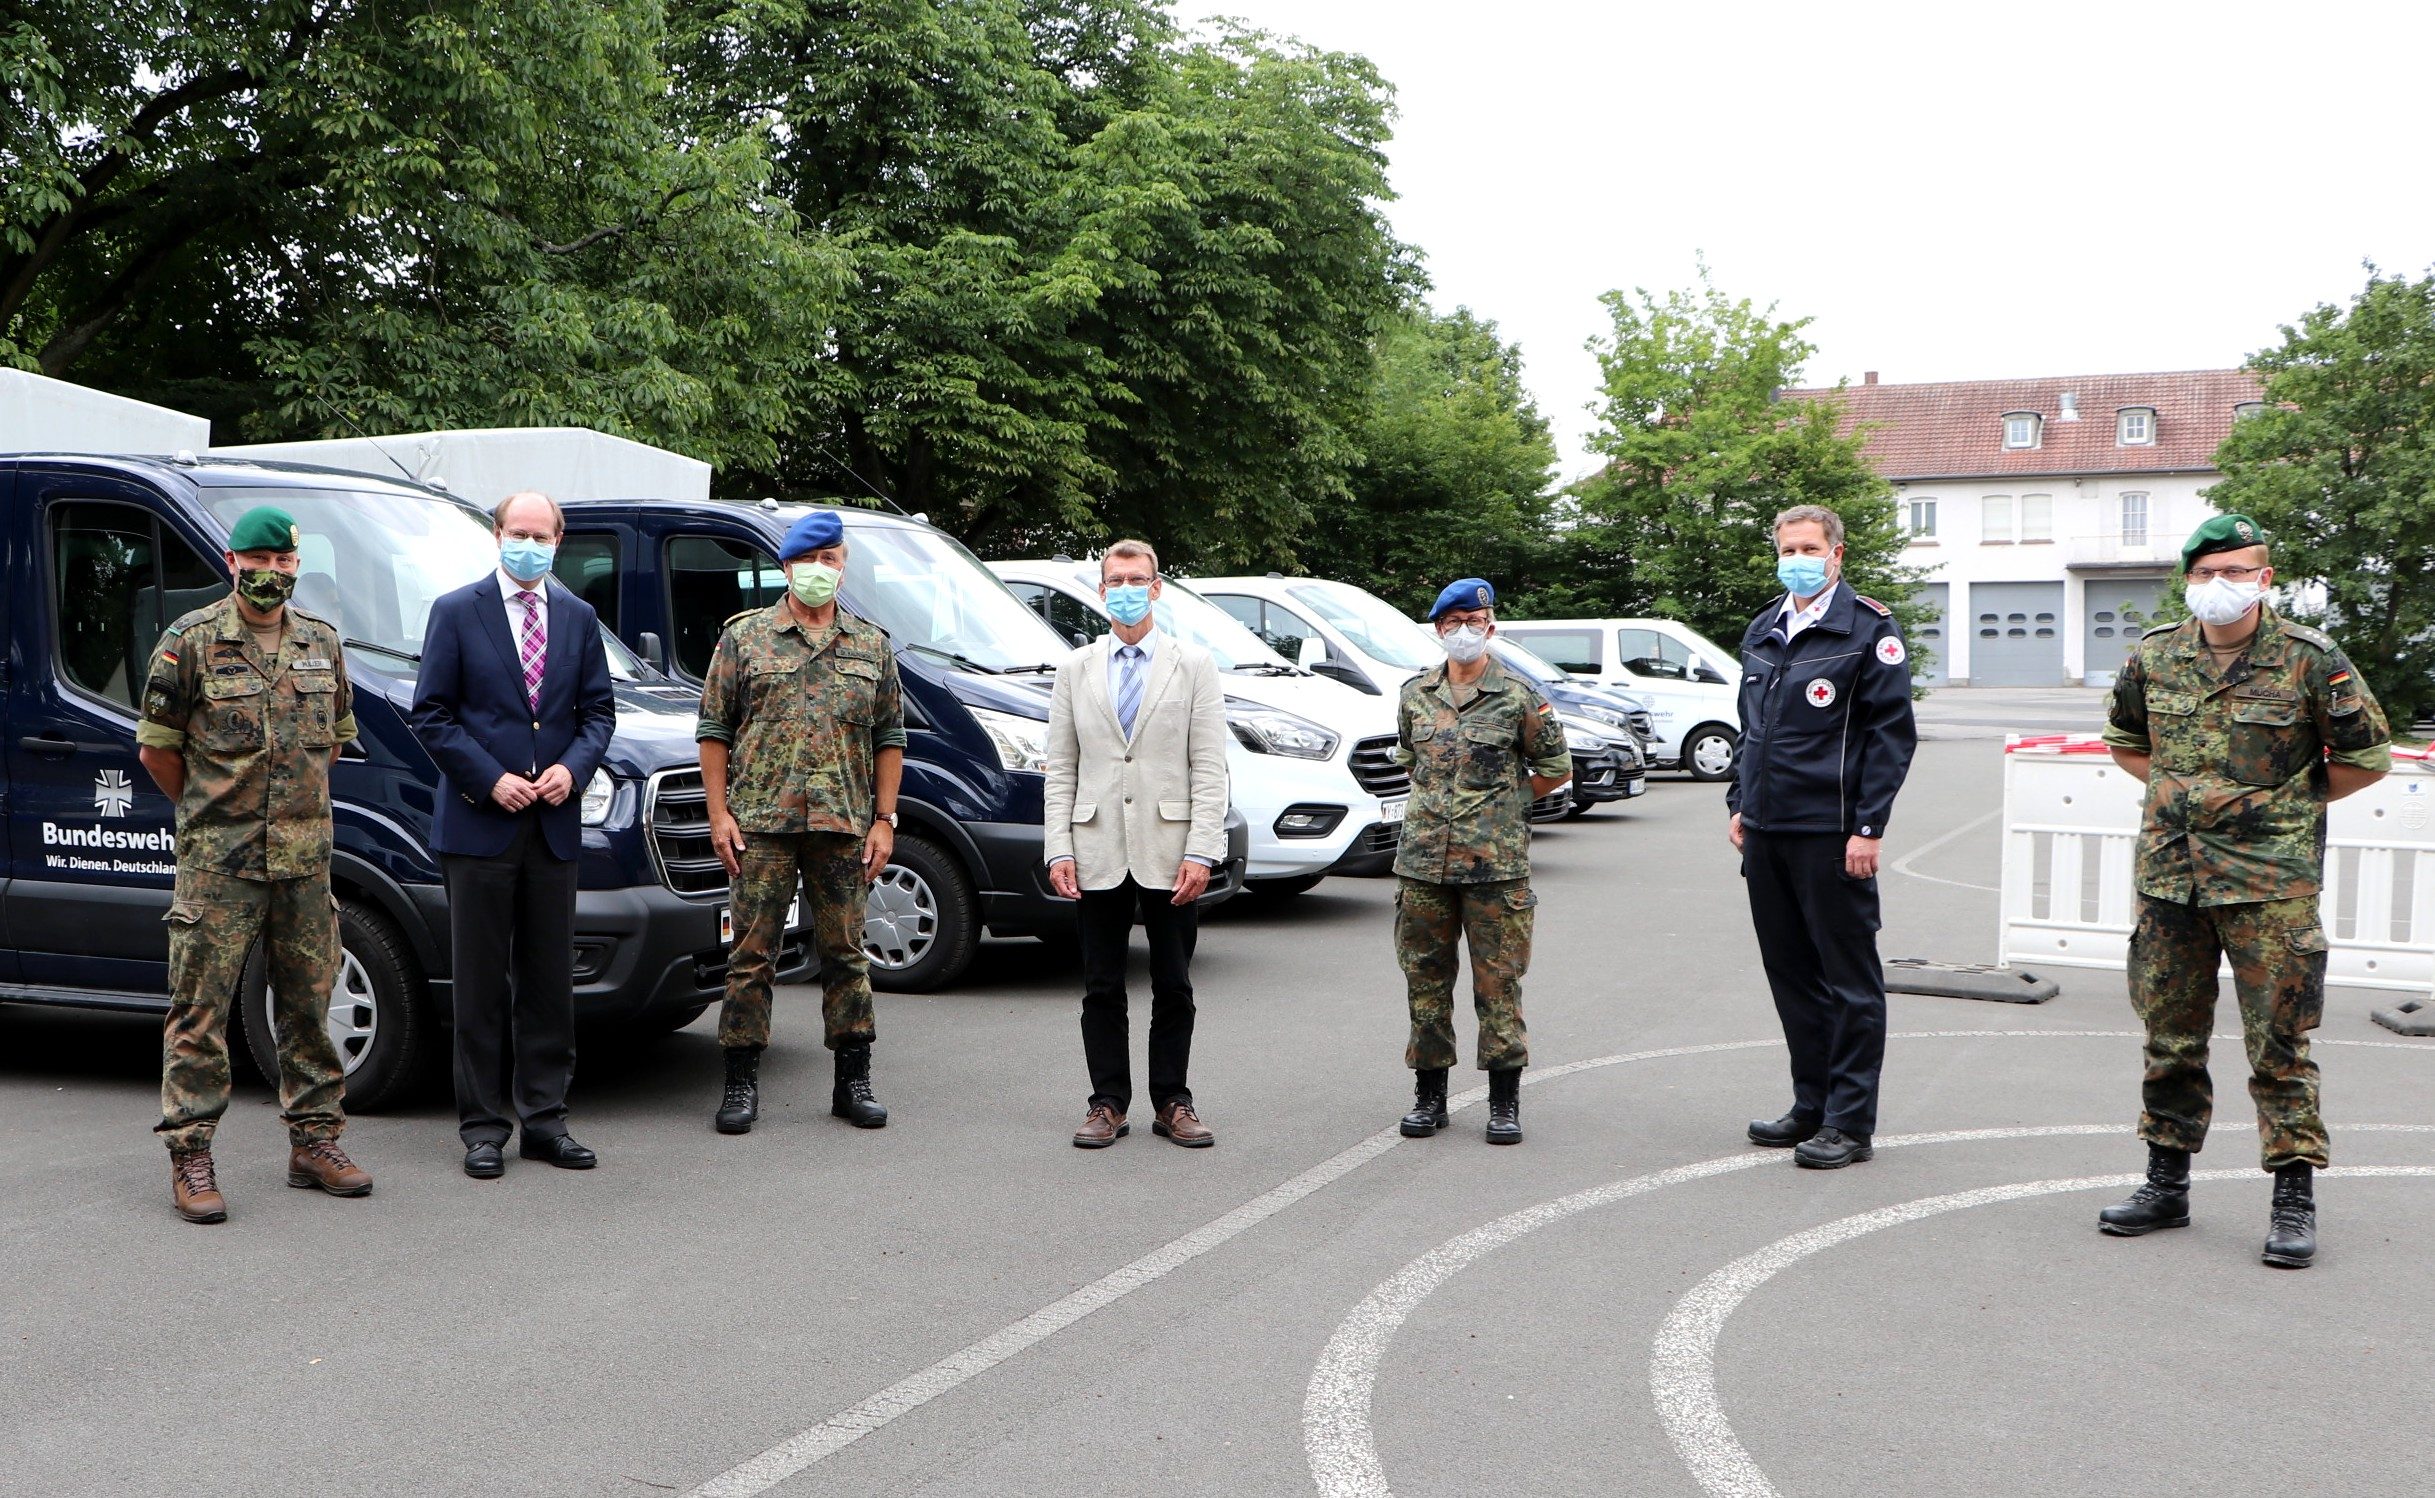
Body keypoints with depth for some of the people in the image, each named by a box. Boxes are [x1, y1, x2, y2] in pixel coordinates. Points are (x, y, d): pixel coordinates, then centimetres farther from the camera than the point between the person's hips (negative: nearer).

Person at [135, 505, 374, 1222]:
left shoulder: (322, 642, 10)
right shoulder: (190, 642, -4)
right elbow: (155, 747, 1)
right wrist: (211, 812, 5)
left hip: (305, 858, 5)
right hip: (218, 864, -4)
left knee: (308, 1002, 10)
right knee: (201, 1009, -2)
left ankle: (314, 1141, 20)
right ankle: (190, 1157, 6)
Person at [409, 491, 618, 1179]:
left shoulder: (579, 618, 12)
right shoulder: (456, 612, 1)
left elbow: (598, 709, 12)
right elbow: (430, 714, -2)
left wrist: (573, 767, -7)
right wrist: (490, 779, -12)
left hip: (556, 823, 4)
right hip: (479, 823, -3)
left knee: (550, 979, 7)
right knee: (481, 983, 2)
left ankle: (544, 1120, 15)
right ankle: (483, 1128, 9)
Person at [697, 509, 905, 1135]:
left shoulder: (872, 646, 12)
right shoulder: (745, 636, 6)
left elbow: (889, 738, 13)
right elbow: (714, 729, 5)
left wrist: (884, 819, 4)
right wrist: (719, 814, -3)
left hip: (844, 826, 2)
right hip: (760, 824, -2)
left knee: (845, 953, 6)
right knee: (752, 953, 0)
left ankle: (853, 1081, 15)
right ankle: (741, 1083, 9)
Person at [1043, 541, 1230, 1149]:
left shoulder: (1193, 665, 4)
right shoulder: (1076, 669, 11)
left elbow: (1210, 768, -1)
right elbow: (1060, 768, 8)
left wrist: (1201, 851, -10)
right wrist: (1058, 850, -2)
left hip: (1169, 853, -1)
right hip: (1098, 854, 2)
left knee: (1173, 988, 6)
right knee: (1102, 989, 6)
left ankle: (1172, 1103, 17)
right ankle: (1108, 1103, 16)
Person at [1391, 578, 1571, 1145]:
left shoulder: (1517, 696, -1)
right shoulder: (1415, 694, 9)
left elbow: (1556, 767, 7)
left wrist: (1502, 801, 8)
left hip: (1496, 864, -3)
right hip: (1423, 862, 4)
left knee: (1498, 982, -1)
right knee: (1425, 977, 8)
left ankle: (1505, 1102, 8)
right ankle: (1429, 1095, 18)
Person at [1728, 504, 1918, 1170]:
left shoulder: (1870, 628, -5)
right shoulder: (1762, 631, 15)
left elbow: (1892, 733, -9)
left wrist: (1868, 827, -14)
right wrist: (1740, 804, 17)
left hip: (1831, 833, -7)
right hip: (1766, 832, 7)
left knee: (1850, 978, 1)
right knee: (1790, 972, 13)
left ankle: (1850, 1123, 6)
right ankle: (1812, 1105, 24)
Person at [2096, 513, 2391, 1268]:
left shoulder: (2309, 660, -6)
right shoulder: (2153, 657, 5)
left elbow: (2367, 757, 3)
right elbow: (2125, 741, 22)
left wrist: (2286, 802, 3)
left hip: (2271, 881, -4)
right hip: (2169, 873, 4)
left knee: (2280, 1042, -2)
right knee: (2170, 1036, 11)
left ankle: (2294, 1201, 8)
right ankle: (2167, 1185, 22)